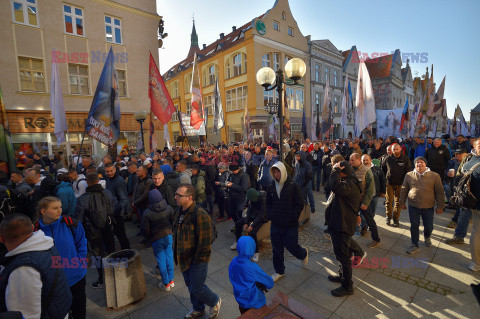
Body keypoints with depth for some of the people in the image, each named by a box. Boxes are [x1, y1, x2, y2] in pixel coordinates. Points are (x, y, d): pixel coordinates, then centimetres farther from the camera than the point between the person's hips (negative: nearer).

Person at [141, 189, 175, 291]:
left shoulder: (147, 213, -16)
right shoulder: (169, 209, -10)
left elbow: (145, 229, -9)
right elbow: (174, 222, 0)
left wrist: (148, 238, 10)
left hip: (156, 239, -2)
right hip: (169, 236, 2)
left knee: (161, 260, 11)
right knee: (169, 257, 17)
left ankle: (166, 284, 23)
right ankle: (171, 280, 29)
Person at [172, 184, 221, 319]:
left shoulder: (200, 215, -29)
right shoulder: (179, 211, -1)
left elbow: (205, 242, -24)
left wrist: (197, 260, -17)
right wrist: (177, 253, 15)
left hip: (197, 260, -8)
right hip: (184, 258, 8)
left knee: (196, 288, 4)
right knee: (190, 286, 23)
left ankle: (215, 302, 34)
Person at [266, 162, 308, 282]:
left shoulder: (293, 185, -10)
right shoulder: (272, 186, 4)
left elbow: (300, 204, -9)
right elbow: (268, 203, 15)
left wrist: (292, 218, -13)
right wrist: (270, 215, 3)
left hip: (290, 225, -4)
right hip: (275, 224, 4)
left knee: (291, 246, 5)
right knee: (277, 249, 11)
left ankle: (304, 253, 40)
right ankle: (279, 271, 32)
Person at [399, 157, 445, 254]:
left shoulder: (434, 176, -1)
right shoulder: (409, 175, 1)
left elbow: (440, 192, 2)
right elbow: (403, 190, 9)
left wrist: (440, 206, 0)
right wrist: (402, 202, 11)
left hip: (428, 207, 0)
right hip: (413, 206, 0)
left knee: (429, 226, 13)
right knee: (414, 226, 7)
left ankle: (427, 237, 46)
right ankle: (415, 245, 21)